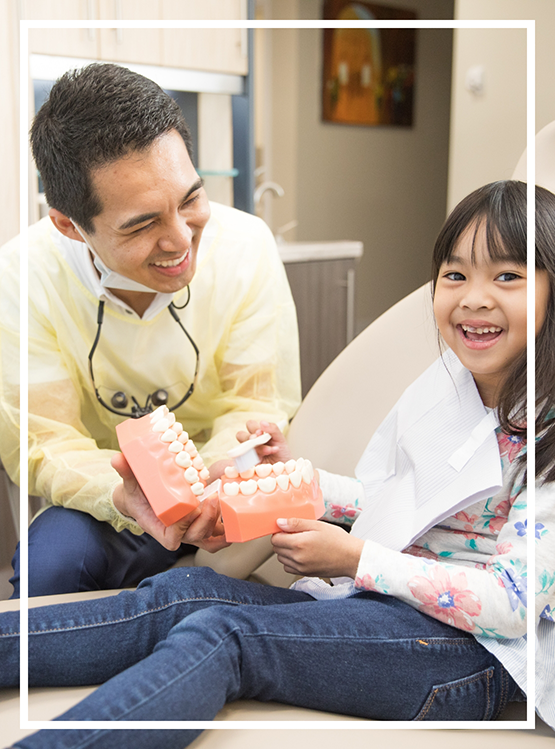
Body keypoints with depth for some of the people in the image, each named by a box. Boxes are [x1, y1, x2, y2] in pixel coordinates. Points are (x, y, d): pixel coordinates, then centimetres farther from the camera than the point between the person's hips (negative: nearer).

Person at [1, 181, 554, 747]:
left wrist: (354, 558, -16)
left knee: (220, 634, -29)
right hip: (376, 604, 7)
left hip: (473, 654, -7)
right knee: (183, 592, -17)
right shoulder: (443, 383, 11)